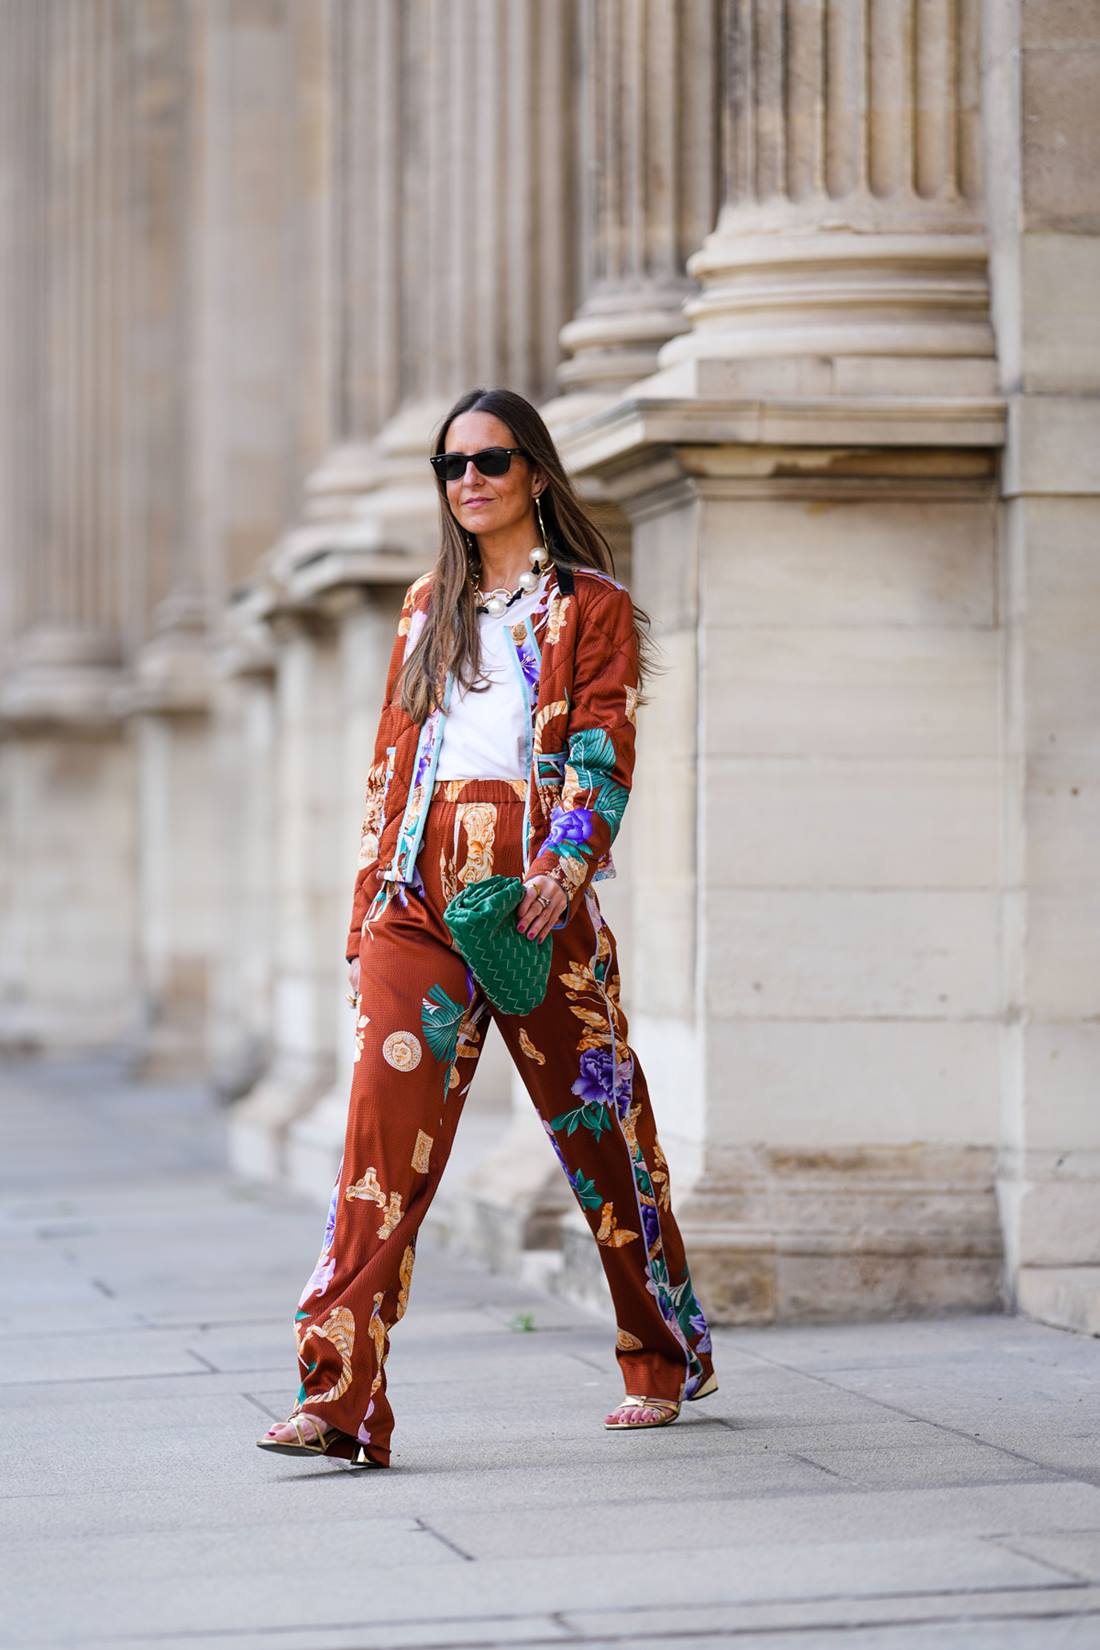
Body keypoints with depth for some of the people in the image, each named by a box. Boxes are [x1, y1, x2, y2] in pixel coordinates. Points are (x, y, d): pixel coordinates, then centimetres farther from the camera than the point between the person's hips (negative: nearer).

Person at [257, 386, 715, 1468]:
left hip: (535, 886, -3)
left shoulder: (592, 607, 7)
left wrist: (564, 866, -21)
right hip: (418, 887, 3)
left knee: (593, 1118, 5)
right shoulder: (429, 606, 20)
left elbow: (603, 756, -4)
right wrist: (370, 896, 13)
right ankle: (338, 1401, -20)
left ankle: (664, 1361, 27)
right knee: (387, 1112, -13)